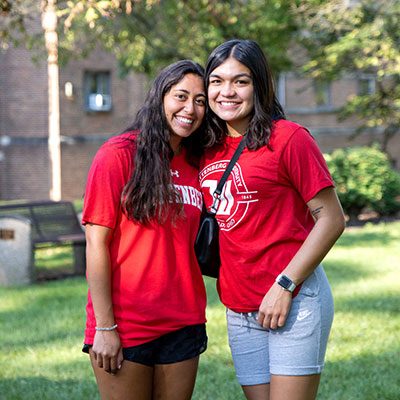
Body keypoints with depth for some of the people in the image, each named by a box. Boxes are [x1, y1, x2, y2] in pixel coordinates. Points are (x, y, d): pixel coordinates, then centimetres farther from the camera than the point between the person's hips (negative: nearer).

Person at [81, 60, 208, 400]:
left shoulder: (196, 166, 10)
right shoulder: (119, 155, -7)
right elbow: (96, 244, -10)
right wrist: (104, 327, -13)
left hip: (183, 324, 5)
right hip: (124, 327, -5)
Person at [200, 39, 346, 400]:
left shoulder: (288, 138, -8)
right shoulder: (209, 149, 10)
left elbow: (331, 219, -10)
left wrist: (284, 286, -15)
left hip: (294, 301, -6)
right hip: (239, 309, 6)